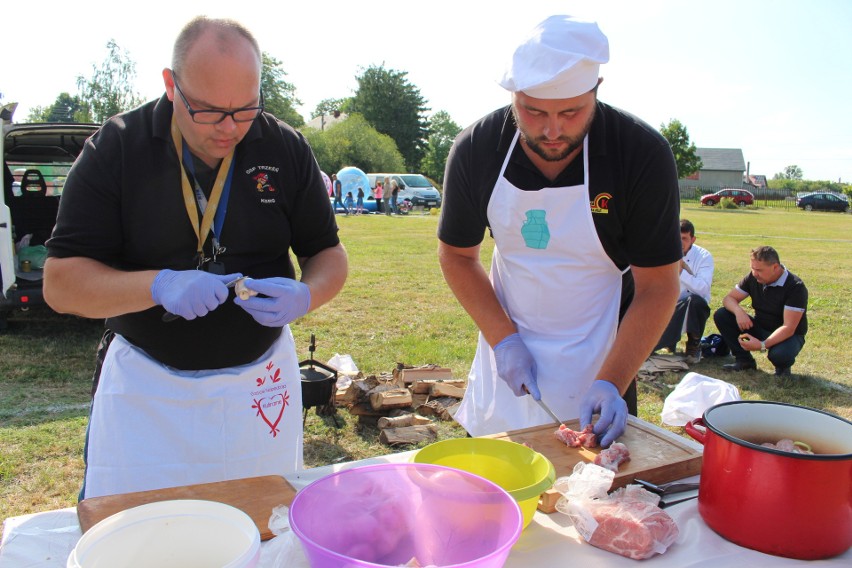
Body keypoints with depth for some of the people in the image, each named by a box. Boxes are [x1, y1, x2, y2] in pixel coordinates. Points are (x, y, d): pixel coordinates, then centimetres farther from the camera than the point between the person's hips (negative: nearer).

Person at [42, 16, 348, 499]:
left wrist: (304, 296, -20)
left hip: (261, 382, 2)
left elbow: (329, 254, 2)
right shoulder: (116, 148, -9)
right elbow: (61, 283, -9)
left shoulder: (287, 149, -4)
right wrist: (160, 285, -27)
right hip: (144, 387, -1)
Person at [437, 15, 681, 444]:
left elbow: (658, 286, -15)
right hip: (508, 350, 3)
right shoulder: (476, 149, -14)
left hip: (600, 359, -2)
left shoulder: (644, 154, -20)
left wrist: (611, 383, -24)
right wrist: (503, 338, -12)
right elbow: (457, 255, -2)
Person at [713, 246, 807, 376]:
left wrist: (763, 345, -43)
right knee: (721, 315, -14)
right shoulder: (753, 278, -8)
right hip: (760, 327, 5)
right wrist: (738, 311, -30)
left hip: (787, 336, -5)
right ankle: (744, 360, -2)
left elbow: (789, 328, -29)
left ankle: (783, 367, 0)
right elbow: (729, 298, -4)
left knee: (779, 354, -40)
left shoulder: (795, 287, -24)